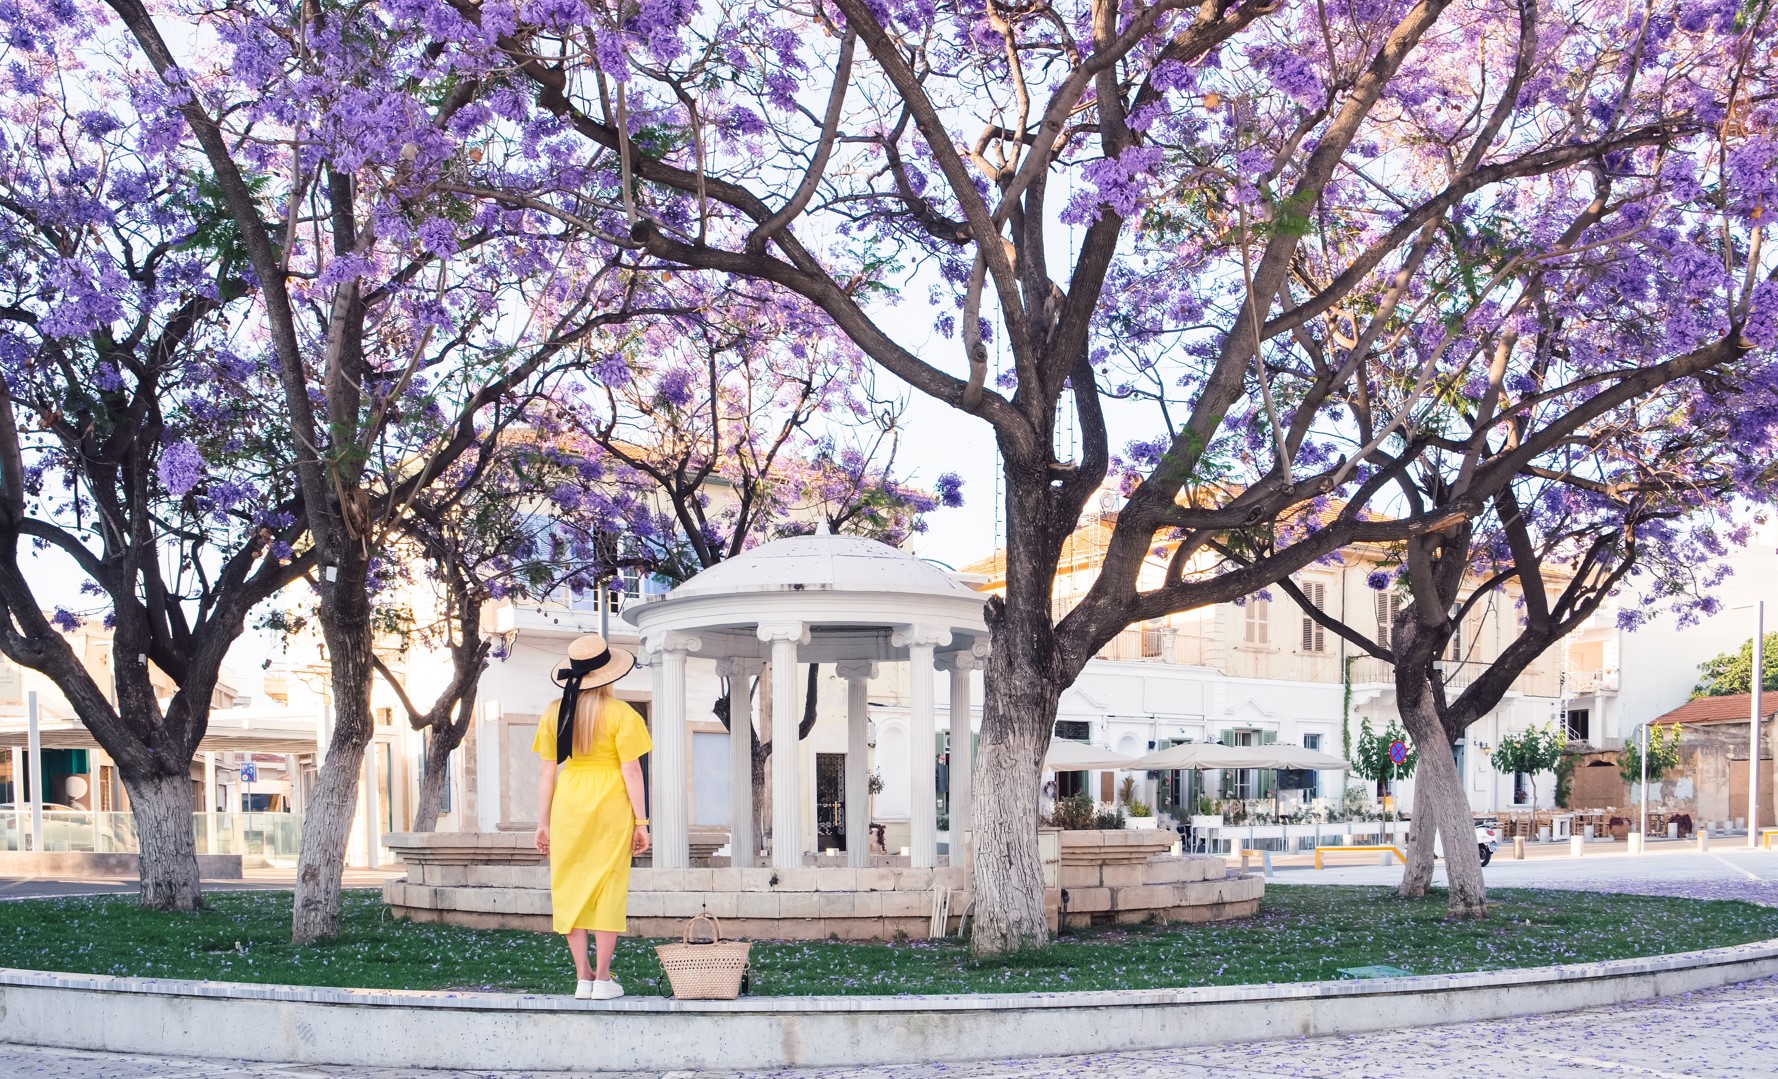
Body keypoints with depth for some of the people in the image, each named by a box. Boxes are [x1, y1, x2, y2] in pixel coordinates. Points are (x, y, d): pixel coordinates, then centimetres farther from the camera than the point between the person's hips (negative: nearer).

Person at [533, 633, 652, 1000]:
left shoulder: (554, 713, 1)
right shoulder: (620, 714, -8)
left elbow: (547, 771, 4)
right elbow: (631, 770, -9)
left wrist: (543, 822, 10)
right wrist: (641, 822, -2)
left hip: (569, 805, 3)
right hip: (611, 806, -3)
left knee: (571, 888, 9)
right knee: (608, 888, 4)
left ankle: (582, 977, 10)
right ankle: (602, 979, 5)